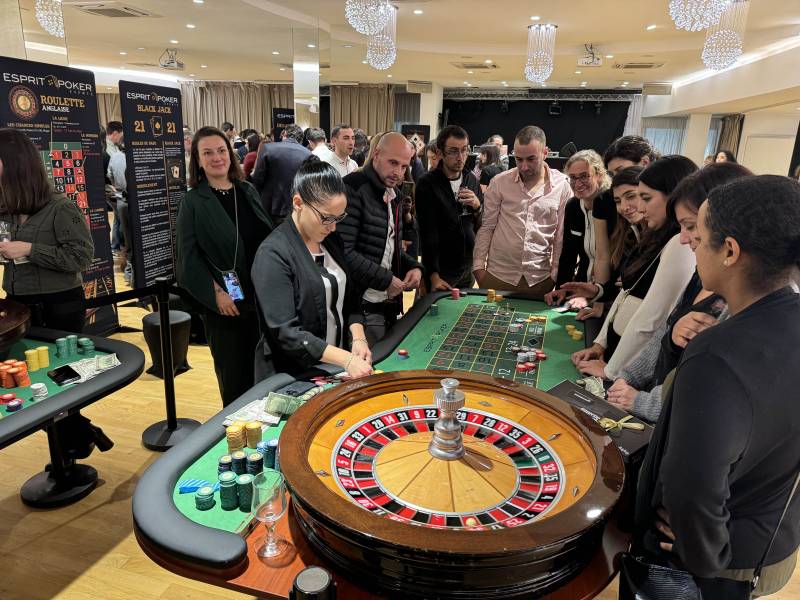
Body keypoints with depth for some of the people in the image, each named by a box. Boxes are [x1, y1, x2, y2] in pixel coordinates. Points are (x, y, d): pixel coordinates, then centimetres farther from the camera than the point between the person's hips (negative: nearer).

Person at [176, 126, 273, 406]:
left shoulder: (247, 191, 9)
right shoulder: (193, 202, -4)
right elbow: (188, 258, -7)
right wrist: (216, 293, -15)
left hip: (260, 297, 4)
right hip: (223, 302, -4)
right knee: (233, 375, 7)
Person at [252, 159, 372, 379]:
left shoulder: (332, 240, 1)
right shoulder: (273, 254, -20)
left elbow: (351, 298, 7)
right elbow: (285, 331, -24)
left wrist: (358, 337, -10)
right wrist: (346, 360, -28)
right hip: (293, 376, -6)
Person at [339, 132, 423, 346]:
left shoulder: (395, 194, 14)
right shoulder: (354, 189, -13)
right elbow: (344, 252, -20)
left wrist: (413, 267, 5)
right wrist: (386, 280, -16)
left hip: (389, 304, 8)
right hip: (361, 306, -8)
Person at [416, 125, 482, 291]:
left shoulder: (472, 180, 4)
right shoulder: (427, 183, -12)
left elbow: (482, 226, 9)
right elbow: (427, 232, -15)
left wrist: (478, 207, -12)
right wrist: (434, 275, -20)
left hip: (468, 269, 5)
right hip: (440, 272, -5)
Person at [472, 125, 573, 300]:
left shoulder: (562, 186, -1)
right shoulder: (499, 182, -1)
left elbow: (562, 235, 4)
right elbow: (486, 227, 2)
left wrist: (556, 273, 2)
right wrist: (479, 266, -2)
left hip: (540, 279, 0)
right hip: (497, 275, 0)